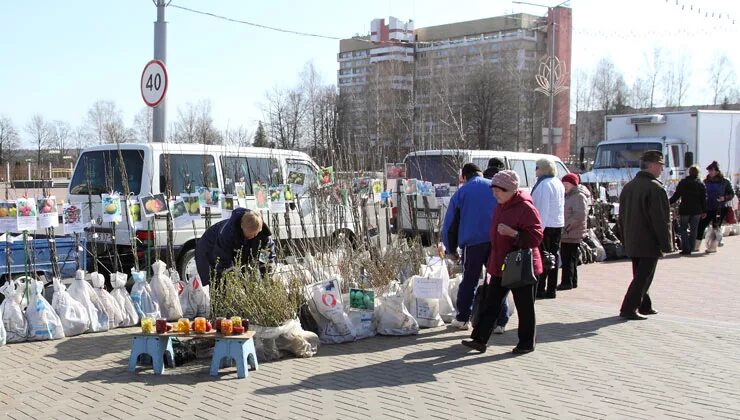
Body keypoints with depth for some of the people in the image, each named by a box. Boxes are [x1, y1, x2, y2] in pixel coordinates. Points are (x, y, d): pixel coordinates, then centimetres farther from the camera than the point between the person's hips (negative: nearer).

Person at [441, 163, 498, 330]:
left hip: (473, 242, -1)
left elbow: (449, 224, 9)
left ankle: (462, 319, 17)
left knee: (469, 281, 11)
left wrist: (450, 249, 17)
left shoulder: (461, 192, 7)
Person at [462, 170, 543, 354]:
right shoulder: (501, 206, 11)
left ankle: (526, 344, 18)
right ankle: (480, 340, 10)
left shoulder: (526, 207, -16)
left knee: (524, 307, 5)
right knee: (491, 303, 7)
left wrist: (512, 233, -29)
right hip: (500, 266, 8)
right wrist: (492, 261, 21)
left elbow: (536, 237, -19)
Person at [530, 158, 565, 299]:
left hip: (546, 225, -9)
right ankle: (551, 290, 15)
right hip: (558, 225, 9)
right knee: (553, 257, 11)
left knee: (542, 256, -6)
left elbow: (543, 208, -19)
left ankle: (540, 290, -6)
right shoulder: (558, 183, 14)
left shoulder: (544, 184, -14)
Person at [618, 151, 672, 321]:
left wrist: (625, 241, 20)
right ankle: (628, 309, -5)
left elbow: (622, 216, 15)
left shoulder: (628, 186, 10)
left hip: (632, 242, 8)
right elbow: (661, 220, -19)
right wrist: (666, 245, -13)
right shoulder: (655, 188, -17)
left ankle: (644, 306, 29)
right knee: (643, 277, -2)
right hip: (649, 243, -8)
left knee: (640, 276, 19)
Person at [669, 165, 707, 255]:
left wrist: (668, 202, 13)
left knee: (683, 229, 5)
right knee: (693, 230, 8)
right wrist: (704, 211, 8)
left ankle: (685, 249, -4)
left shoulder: (682, 183, 0)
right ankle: (690, 249, 8)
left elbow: (676, 196, 0)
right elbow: (704, 199, 3)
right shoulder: (701, 184, 3)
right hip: (696, 211, 1)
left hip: (684, 210, -1)